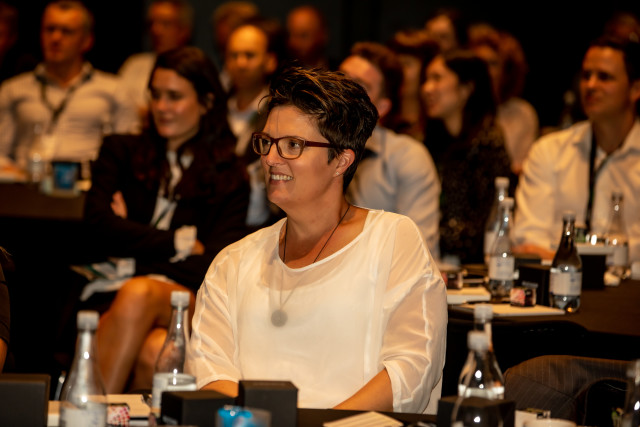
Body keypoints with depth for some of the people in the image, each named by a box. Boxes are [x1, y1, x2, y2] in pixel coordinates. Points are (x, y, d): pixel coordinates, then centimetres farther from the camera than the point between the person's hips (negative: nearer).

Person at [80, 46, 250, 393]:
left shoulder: (229, 178, 16)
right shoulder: (121, 153, 22)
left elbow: (217, 265, 1)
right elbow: (99, 225, 5)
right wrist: (181, 243, 2)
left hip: (184, 299, -1)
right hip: (112, 296, 1)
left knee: (139, 294, -40)